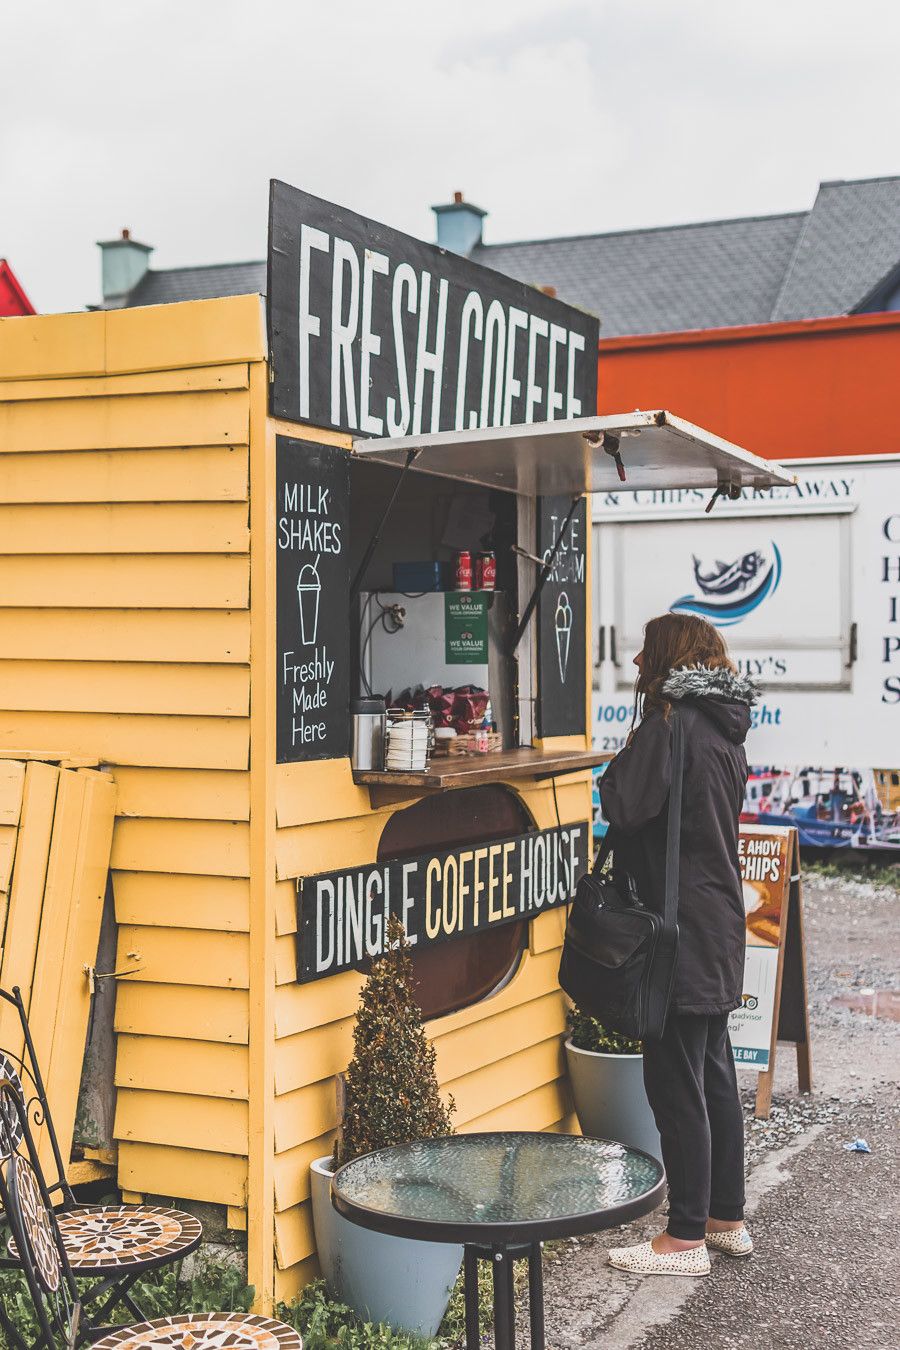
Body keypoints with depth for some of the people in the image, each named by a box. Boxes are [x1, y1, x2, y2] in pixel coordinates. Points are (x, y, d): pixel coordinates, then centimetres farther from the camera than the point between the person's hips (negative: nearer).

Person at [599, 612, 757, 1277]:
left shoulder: (672, 725, -16)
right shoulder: (724, 730, 12)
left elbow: (626, 806, -21)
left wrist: (615, 770, -3)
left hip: (681, 934, -9)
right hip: (719, 930, 10)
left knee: (676, 1084, -1)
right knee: (716, 1077, 17)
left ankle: (687, 1236, 6)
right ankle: (727, 1217, 27)